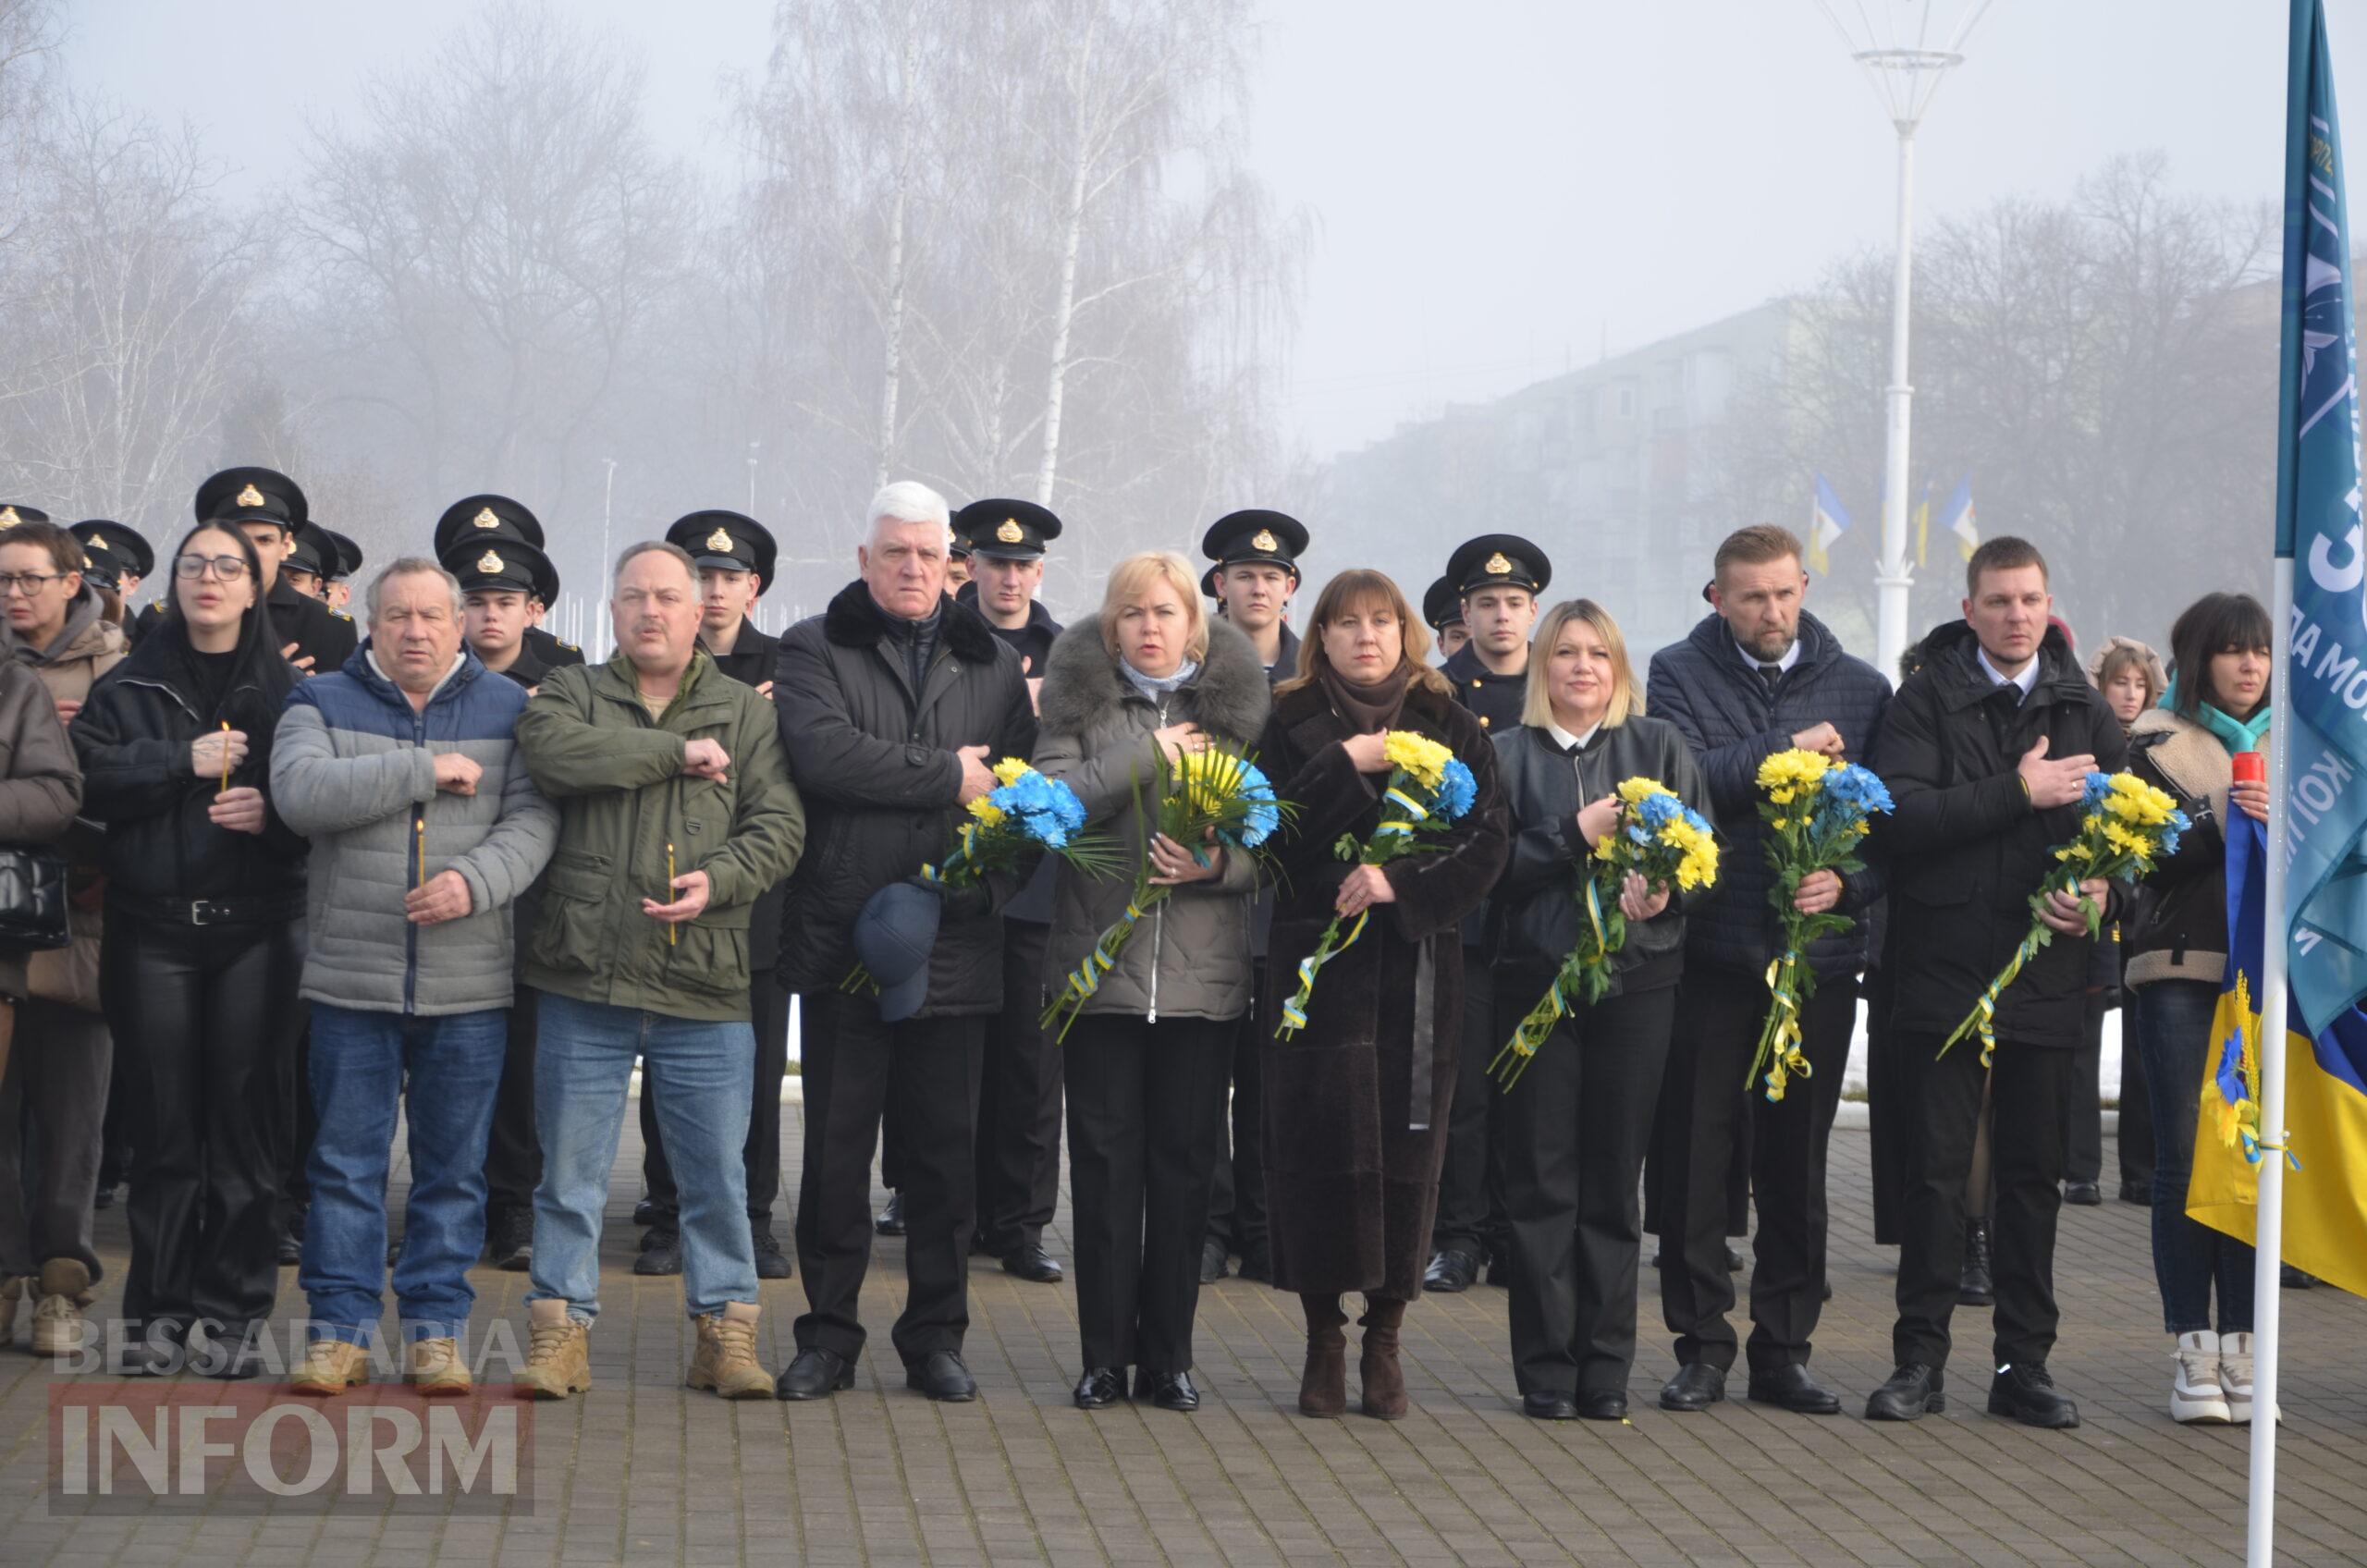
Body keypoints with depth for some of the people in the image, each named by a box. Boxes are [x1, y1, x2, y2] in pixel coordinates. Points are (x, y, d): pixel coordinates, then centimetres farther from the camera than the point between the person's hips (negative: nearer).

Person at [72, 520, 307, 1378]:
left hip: (258, 928, -1)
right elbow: (89, 778, -3)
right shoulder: (129, 686, 10)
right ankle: (161, 1307, 10)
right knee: (164, 1122, 2)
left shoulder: (290, 690, 7)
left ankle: (233, 1312, 5)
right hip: (155, 928, 1)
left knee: (246, 1115, -2)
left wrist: (274, 813, -15)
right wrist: (184, 761, -11)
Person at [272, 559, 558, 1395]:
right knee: (346, 1162, 3)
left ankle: (436, 1331, 14)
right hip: (352, 978, -1)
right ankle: (340, 1334, 10)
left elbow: (533, 818, -2)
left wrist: (475, 882, -20)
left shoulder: (507, 709, 8)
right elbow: (301, 792, -14)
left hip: (470, 987, 1)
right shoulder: (323, 703, 5)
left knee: (455, 1166, 6)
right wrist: (425, 771, -16)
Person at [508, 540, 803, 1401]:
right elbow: (550, 750, -15)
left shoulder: (746, 712, 10)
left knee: (717, 1172, 5)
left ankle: (726, 1330, 14)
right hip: (585, 976, 0)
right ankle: (559, 1331, 12)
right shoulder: (571, 693, 9)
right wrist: (676, 754, -11)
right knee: (571, 1168, 4)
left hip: (705, 987, 1)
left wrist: (718, 880, -17)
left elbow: (779, 825, 2)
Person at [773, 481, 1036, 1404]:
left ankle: (936, 1337, 14)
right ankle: (828, 1337, 11)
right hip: (844, 936, -2)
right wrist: (950, 777, -11)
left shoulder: (994, 665, 14)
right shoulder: (816, 651, 4)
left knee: (946, 1147, 5)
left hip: (955, 940, 2)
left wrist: (994, 870, -11)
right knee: (836, 1145, 2)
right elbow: (823, 754, -14)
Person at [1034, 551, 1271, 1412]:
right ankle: (1106, 1353, 7)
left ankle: (1169, 1354, 10)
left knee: (1184, 1161, 2)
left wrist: (1218, 864, -13)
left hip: (1204, 972, 1)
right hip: (1100, 962, 0)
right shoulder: (1081, 700, 7)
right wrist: (1146, 755, -12)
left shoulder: (1236, 706, 8)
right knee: (1105, 1159, 0)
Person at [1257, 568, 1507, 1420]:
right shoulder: (1292, 726, 8)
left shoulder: (1451, 728, 9)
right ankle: (1323, 1338, 3)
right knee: (1321, 1137, -7)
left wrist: (1401, 883, -13)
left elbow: (1486, 845, 0)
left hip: (1417, 967, 1)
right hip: (1318, 960, -1)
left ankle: (1384, 1337, 6)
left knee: (1407, 1146, -3)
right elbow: (1273, 831, -6)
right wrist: (1346, 765, -13)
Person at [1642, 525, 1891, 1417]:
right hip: (1710, 950, -1)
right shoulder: (1681, 674, 3)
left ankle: (1784, 1348, 15)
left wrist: (1848, 883, -11)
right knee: (1695, 1155, 1)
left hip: (1818, 954, 2)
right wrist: (1784, 751, -14)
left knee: (1797, 1160, 7)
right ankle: (1702, 1344, 10)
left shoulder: (1860, 690, 8)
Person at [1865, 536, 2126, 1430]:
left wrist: (2102, 889, -9)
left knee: (2033, 1173, 8)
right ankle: (1920, 1359, 7)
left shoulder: (2083, 710, 10)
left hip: (2048, 975, 3)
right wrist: (2018, 794, -16)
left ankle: (2024, 1364, 14)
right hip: (1944, 973, -3)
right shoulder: (1926, 700, -1)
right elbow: (1899, 817, -14)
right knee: (1937, 1168, -1)